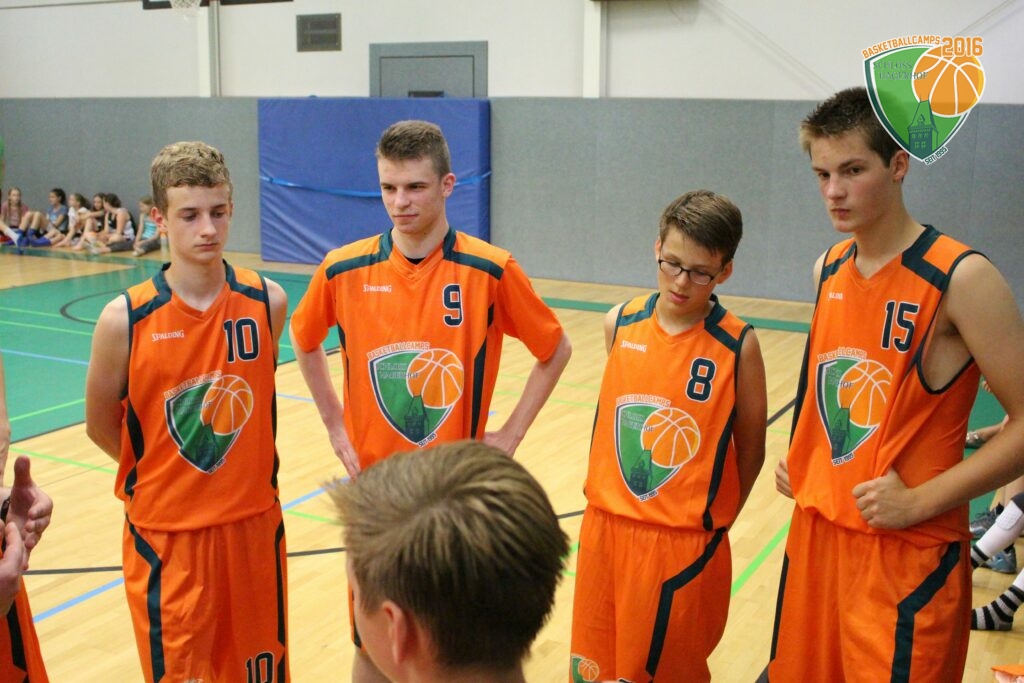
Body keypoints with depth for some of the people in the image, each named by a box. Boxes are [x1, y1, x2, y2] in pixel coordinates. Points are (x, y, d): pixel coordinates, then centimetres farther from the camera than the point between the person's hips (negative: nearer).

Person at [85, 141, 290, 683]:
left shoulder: (267, 302, -7)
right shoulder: (126, 319, -13)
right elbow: (100, 424, 1)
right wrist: (162, 477, 8)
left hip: (255, 523, 2)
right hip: (165, 535, -2)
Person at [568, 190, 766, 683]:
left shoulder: (737, 345, -11)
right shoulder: (619, 323, 0)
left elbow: (751, 450, -3)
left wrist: (713, 520, 4)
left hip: (685, 543, -3)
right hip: (605, 528, 4)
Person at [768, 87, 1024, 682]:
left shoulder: (962, 279, -16)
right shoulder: (829, 269, 5)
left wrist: (921, 501, -20)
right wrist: (801, 461, 6)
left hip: (908, 554, -6)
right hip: (816, 532, 7)